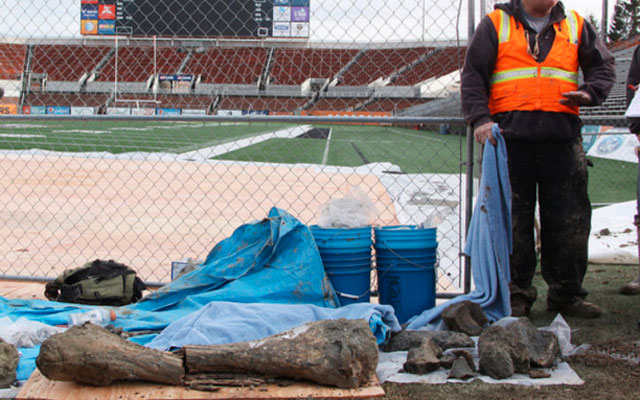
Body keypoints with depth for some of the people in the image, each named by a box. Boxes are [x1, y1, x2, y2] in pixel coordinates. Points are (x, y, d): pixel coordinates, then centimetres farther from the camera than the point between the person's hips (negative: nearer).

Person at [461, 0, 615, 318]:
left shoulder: (575, 26, 15)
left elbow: (603, 65, 18)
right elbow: (473, 74, 3)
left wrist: (590, 93, -4)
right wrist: (479, 118, -11)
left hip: (563, 137, 2)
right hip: (510, 135, -2)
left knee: (570, 220, 3)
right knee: (513, 219, 1)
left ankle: (567, 294, 15)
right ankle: (516, 293, 11)